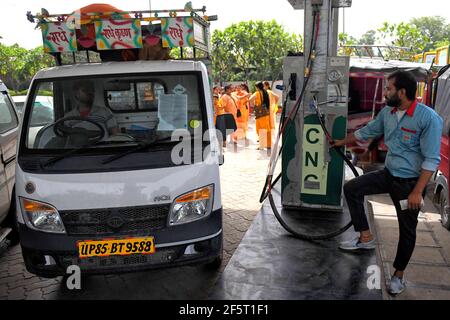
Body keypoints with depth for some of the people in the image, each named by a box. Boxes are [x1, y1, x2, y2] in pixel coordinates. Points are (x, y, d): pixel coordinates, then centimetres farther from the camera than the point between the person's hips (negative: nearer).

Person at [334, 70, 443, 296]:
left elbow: (432, 159, -22)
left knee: (407, 230, 7)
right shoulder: (387, 112, -2)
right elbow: (366, 132, 15)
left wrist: (417, 192, -24)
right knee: (351, 189, -3)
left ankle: (398, 275, 27)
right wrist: (341, 142, 25)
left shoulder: (428, 118, -22)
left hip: (410, 182, -6)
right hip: (388, 174, 6)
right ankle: (366, 239, 6)